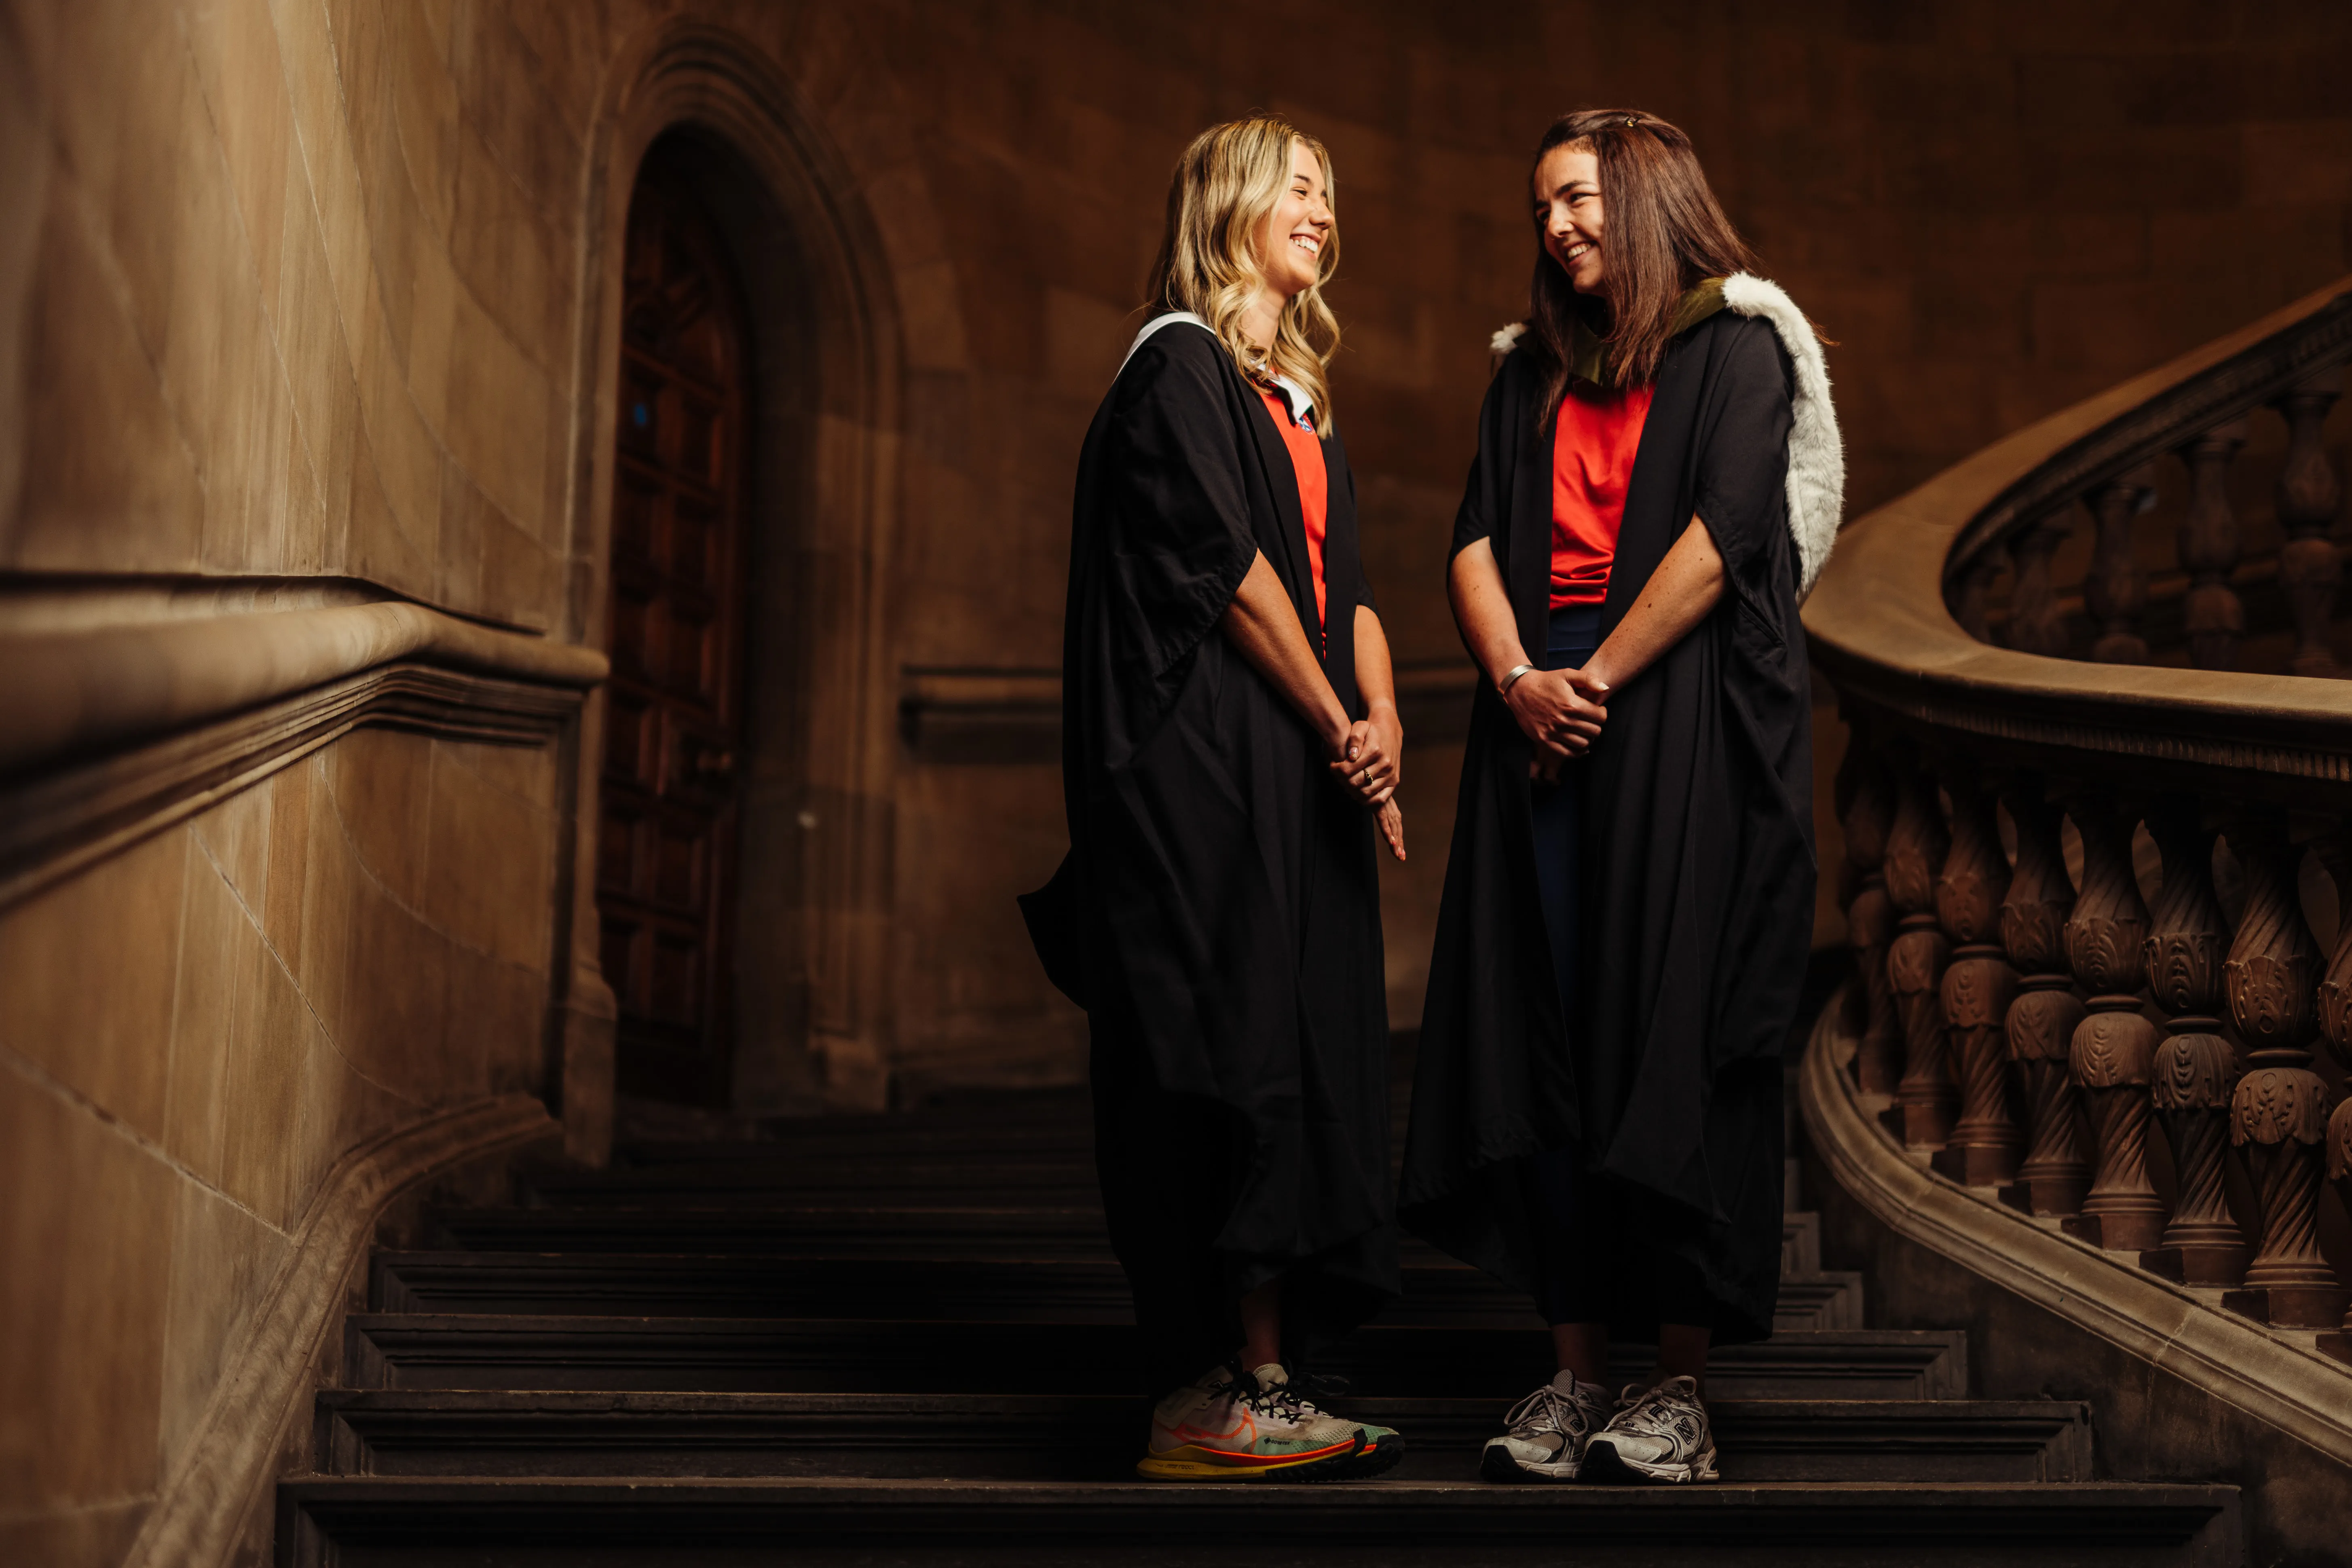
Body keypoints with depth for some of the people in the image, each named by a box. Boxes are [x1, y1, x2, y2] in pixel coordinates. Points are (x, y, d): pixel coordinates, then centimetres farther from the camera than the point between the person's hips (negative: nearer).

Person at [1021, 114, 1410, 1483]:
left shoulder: (1303, 397, 22)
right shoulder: (1180, 368, -4)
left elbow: (1348, 584, 16)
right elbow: (1229, 570, -12)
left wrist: (1383, 717, -2)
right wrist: (1336, 725, -8)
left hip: (1303, 778, 9)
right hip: (1208, 770, -9)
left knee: (1307, 1056, 4)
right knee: (1236, 1054, -11)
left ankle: (1266, 1382, 6)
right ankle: (1219, 1393, -8)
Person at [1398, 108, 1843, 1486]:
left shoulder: (1738, 348, 3)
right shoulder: (1532, 371, 20)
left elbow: (1721, 534, -9)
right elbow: (1477, 544, 11)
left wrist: (1595, 679, -12)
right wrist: (1517, 679, -7)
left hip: (1681, 718, -5)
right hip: (1544, 714, 5)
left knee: (1669, 1044, -8)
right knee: (1548, 1046, -1)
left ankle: (1682, 1390, -3)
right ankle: (1577, 1371, 3)